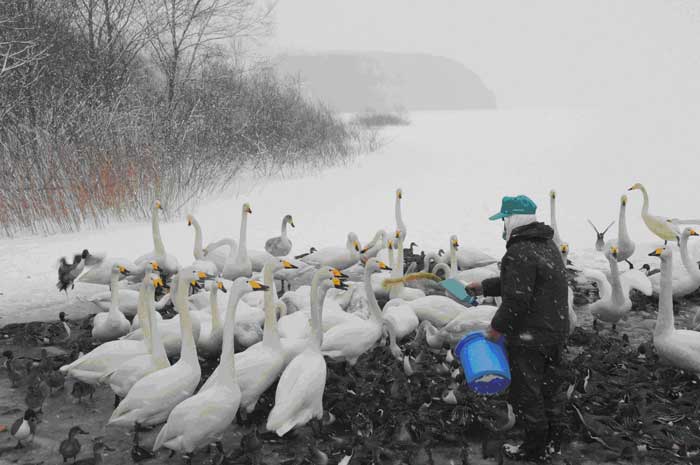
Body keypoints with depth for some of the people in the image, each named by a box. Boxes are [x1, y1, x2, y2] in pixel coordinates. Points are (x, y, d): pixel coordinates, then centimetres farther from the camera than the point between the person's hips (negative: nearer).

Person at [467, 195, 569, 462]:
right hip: (556, 331, 10)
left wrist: (498, 327, -13)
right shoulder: (547, 245, 11)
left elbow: (516, 299, -26)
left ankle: (536, 448, 12)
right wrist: (484, 287, 20)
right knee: (550, 387, 18)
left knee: (525, 392, 3)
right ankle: (552, 441, 30)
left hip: (529, 337, -10)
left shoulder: (520, 253, -22)